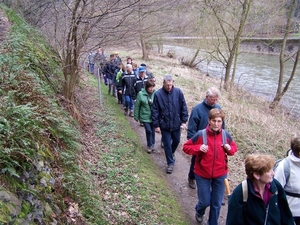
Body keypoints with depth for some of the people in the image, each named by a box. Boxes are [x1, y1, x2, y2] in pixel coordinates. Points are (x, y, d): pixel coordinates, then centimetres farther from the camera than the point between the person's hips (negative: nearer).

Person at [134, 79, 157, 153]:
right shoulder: (141, 94, -12)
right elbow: (137, 106, -4)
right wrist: (136, 116, 1)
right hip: (145, 117, -2)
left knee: (153, 131, 15)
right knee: (148, 131, -3)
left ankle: (152, 144, 36)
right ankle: (149, 146, 17)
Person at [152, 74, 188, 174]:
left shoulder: (178, 92, -8)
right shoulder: (158, 94, -12)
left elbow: (183, 107, -1)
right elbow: (155, 111, -7)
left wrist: (184, 121, -3)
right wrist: (156, 125, -7)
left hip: (176, 124, 2)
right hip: (164, 125, -2)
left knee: (176, 141, 20)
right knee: (167, 144, 7)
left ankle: (172, 153, 51)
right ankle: (170, 163, 23)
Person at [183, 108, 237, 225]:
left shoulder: (226, 135, -7)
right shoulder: (200, 134, -15)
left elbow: (234, 147, 10)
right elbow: (186, 147, -6)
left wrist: (230, 149, -13)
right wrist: (198, 148, -24)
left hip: (220, 175, 2)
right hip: (202, 174, -2)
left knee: (217, 203, 12)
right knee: (205, 201, 9)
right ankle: (199, 211, 46)